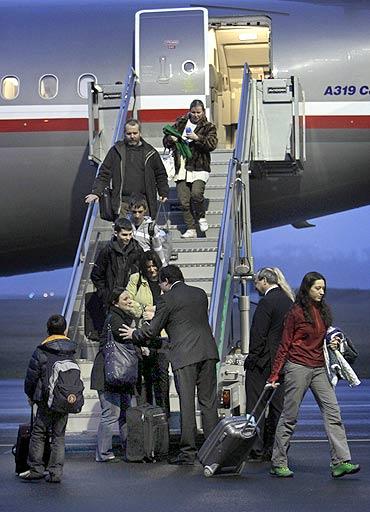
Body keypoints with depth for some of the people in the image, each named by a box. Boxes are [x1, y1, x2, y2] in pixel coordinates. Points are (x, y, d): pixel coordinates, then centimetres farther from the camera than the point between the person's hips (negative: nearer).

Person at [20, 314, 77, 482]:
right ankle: (56, 472, 5)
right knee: (59, 436, 8)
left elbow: (31, 377, -5)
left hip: (46, 401, -4)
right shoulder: (72, 352, 4)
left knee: (38, 434, 6)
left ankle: (36, 468, 5)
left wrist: (30, 395, 10)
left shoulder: (41, 352, -9)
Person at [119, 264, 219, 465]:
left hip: (184, 356, -5)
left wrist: (134, 334, 20)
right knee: (208, 402, 9)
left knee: (186, 403, -3)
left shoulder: (167, 299, -3)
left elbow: (152, 330, 0)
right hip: (207, 352, 6)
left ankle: (188, 453, -3)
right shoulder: (200, 294, 16)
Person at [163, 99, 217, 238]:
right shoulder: (180, 123, 15)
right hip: (181, 168, 3)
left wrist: (198, 138, -22)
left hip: (199, 168, -3)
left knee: (196, 193, -24)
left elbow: (212, 144, -9)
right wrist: (171, 139, -5)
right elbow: (166, 141, 18)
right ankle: (191, 229, 6)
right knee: (184, 201, -2)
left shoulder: (208, 127, 6)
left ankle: (201, 218, 3)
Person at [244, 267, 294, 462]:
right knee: (278, 405, 10)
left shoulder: (267, 302, -14)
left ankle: (256, 449, -1)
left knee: (256, 405, -1)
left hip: (264, 361, -8)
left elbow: (259, 335, -15)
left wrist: (251, 359, -9)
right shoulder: (288, 300, 11)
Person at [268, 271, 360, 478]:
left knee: (333, 412, -5)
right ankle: (278, 463, 10)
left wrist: (332, 343, 4)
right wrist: (275, 374, -4)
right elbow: (285, 344, -4)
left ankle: (341, 461, -8)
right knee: (290, 416, 1)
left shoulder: (323, 311, 12)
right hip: (298, 366, -6)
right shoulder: (297, 312, -7)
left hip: (319, 368, 6)